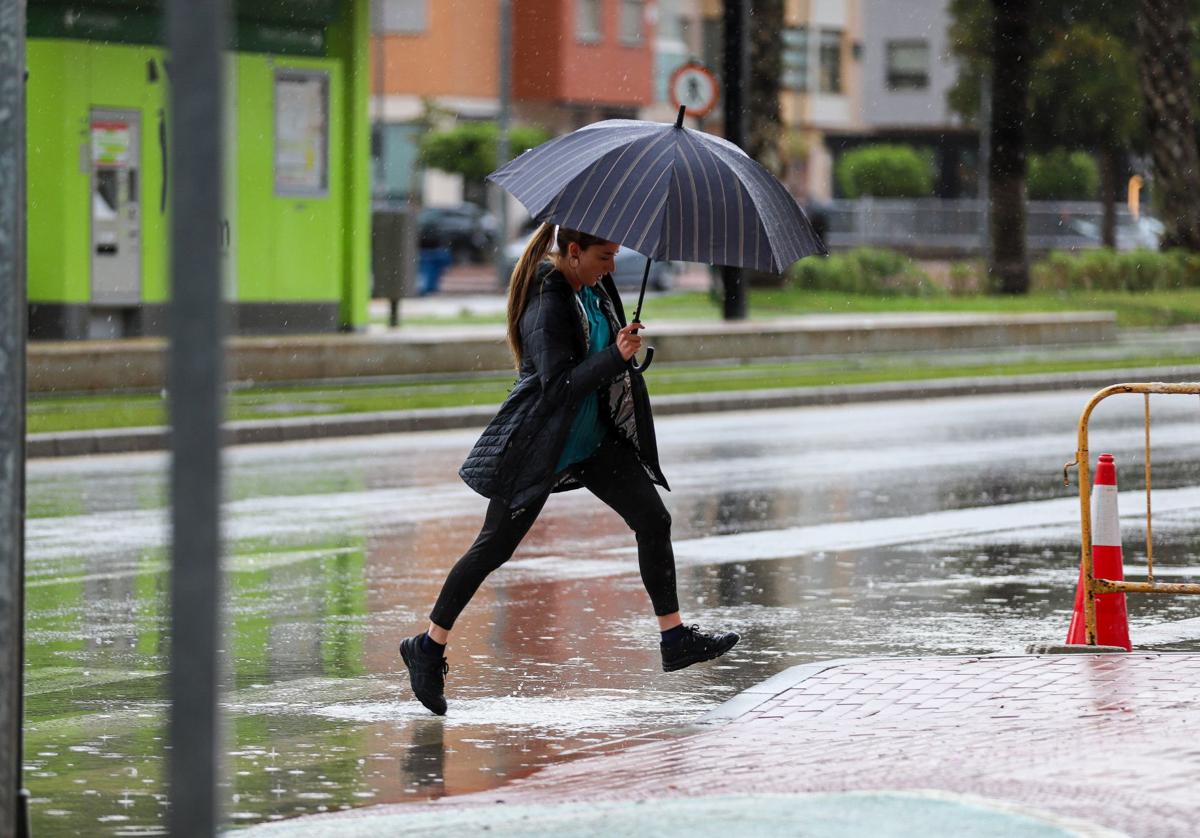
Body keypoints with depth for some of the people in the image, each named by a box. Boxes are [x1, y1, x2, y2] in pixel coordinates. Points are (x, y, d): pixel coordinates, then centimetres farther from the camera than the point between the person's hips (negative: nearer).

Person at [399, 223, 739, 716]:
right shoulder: (547, 307, -25)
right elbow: (558, 384, -31)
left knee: (653, 520, 2)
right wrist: (615, 357, -37)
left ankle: (674, 638, 9)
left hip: (591, 437, 9)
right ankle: (429, 647, 9)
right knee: (494, 547, -3)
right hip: (538, 446, -9)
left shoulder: (593, 286, 2)